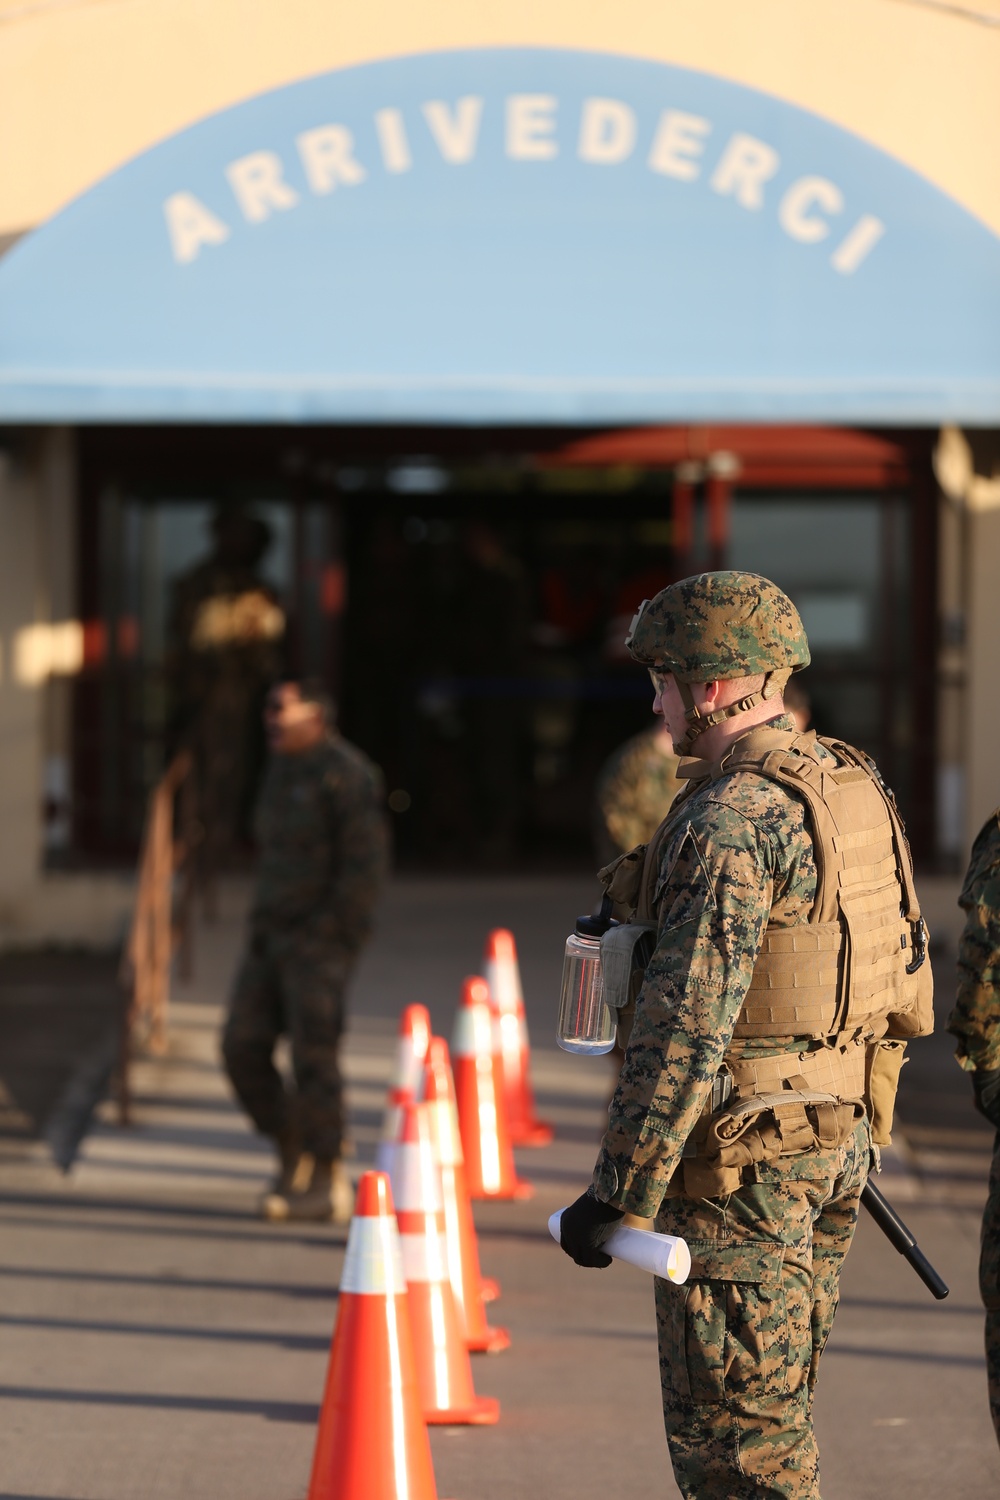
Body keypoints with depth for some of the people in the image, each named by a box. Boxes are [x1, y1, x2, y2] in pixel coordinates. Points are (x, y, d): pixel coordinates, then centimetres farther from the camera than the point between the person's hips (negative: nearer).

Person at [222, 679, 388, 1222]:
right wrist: (262, 924, 14)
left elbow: (365, 864, -17)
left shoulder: (344, 774, -13)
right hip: (273, 933, 8)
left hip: (322, 935, -8)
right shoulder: (282, 770, 14)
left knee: (313, 1056, -6)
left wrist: (330, 935, -19)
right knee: (243, 1047, 2)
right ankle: (292, 1152, 17)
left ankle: (326, 1182, 2)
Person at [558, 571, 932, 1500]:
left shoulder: (732, 818, -19)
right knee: (771, 1410, 18)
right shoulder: (855, 790, 10)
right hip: (836, 1139, 9)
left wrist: (620, 1195, -21)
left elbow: (687, 1026, -24)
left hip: (737, 1154, -9)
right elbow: (908, 983, 17)